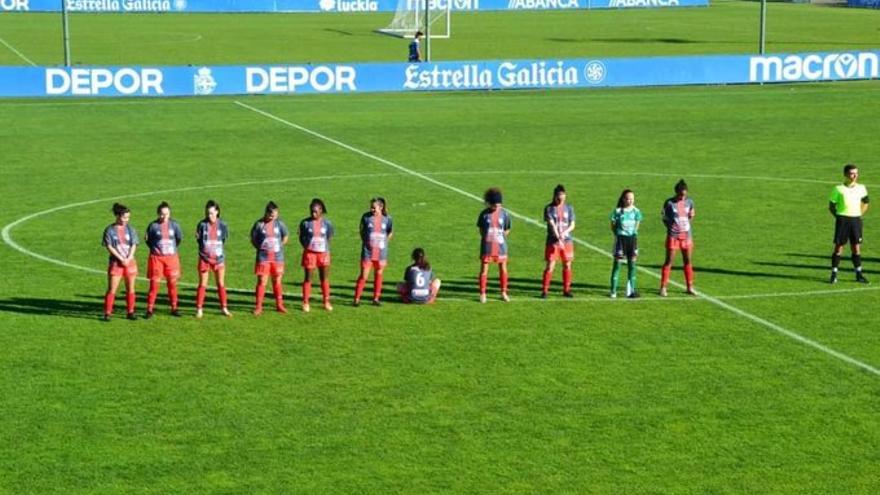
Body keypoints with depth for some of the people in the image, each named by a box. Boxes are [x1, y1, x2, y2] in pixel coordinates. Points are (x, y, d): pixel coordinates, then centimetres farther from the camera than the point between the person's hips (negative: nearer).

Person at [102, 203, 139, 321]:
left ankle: (130, 312, 13)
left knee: (130, 289, 5)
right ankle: (107, 313, -1)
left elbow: (134, 245, 2)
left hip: (130, 262, 3)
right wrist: (121, 259, -13)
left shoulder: (130, 229, 6)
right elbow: (109, 247, -8)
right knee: (111, 289, -5)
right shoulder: (110, 230, -4)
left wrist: (128, 259, -12)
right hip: (115, 262, -3)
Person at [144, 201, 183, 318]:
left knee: (172, 283, 8)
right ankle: (150, 309, 1)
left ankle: (174, 308, 17)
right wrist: (155, 249, 1)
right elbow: (148, 240, 3)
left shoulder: (174, 224, 0)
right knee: (154, 284, -4)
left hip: (171, 257, 3)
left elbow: (179, 238, 14)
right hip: (156, 258, -3)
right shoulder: (153, 225, -7)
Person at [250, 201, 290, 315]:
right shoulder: (259, 224, -5)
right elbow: (253, 239, 4)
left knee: (277, 281, 10)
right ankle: (258, 307, 0)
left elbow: (286, 236, 13)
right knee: (262, 281, -5)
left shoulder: (279, 223, 0)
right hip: (263, 257, -2)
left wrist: (280, 246, 4)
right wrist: (259, 248, -4)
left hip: (277, 257, 2)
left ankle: (279, 305, 19)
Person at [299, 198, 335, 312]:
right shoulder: (305, 223, -3)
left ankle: (326, 302, 15)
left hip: (323, 253, 1)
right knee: (308, 278, 1)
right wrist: (306, 246, -6)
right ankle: (306, 303, 7)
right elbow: (301, 237, 6)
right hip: (309, 253, -1)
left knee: (325, 278, 6)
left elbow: (329, 237, 10)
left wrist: (327, 250, 2)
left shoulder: (327, 223, 1)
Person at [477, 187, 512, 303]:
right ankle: (482, 293, 6)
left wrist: (501, 238, -1)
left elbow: (507, 230, 9)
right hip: (487, 246, -1)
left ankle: (504, 293, 18)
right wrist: (486, 238, -1)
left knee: (503, 269, 6)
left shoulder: (504, 214, -1)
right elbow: (480, 228, 7)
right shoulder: (484, 214, -5)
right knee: (484, 269, 0)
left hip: (500, 245, 1)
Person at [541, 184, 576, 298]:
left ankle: (566, 290, 17)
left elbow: (572, 225, 5)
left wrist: (564, 233, -15)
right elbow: (552, 225, -12)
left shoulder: (569, 208, 6)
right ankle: (544, 290, 0)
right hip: (553, 241, -3)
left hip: (567, 241, 3)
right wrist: (558, 239, -22)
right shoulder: (549, 208, -4)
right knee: (550, 266, -6)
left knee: (567, 265, 6)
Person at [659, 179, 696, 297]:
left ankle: (690, 287, 17)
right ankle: (663, 287, 4)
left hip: (686, 235, 4)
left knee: (687, 261, 8)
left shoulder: (689, 202, 3)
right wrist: (670, 226, -10)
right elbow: (665, 218, -1)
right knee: (669, 261, -2)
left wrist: (691, 216, 1)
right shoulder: (669, 203, -9)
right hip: (673, 235, -4)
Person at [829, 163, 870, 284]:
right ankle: (834, 274, 5)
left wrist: (859, 214, 8)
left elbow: (865, 204, 20)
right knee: (839, 247, -1)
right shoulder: (838, 189, -2)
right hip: (842, 219, -3)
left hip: (856, 219, 3)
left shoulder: (861, 188, 7)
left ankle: (859, 274, 13)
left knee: (856, 247, 6)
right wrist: (838, 217, -5)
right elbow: (831, 206, 4)